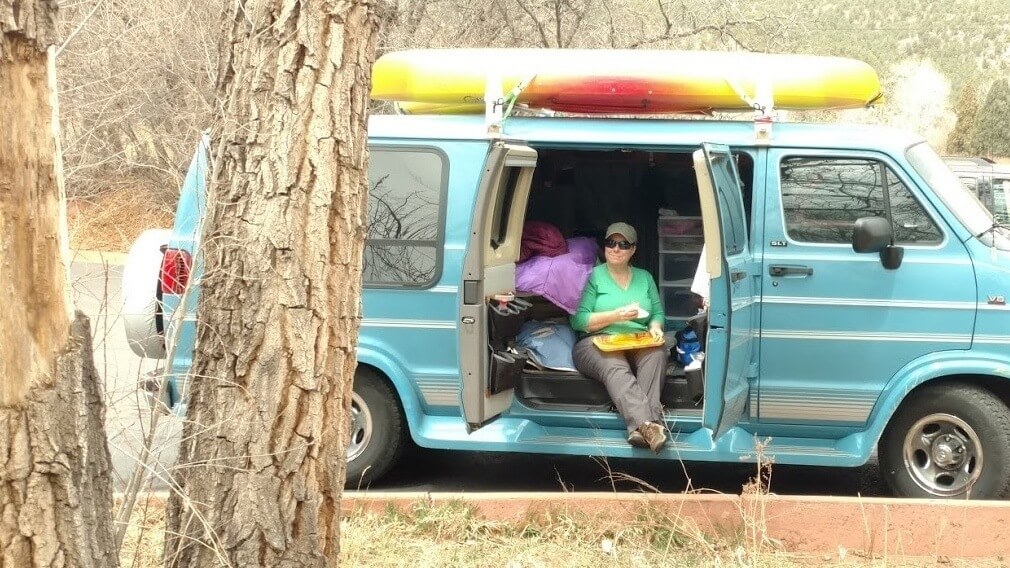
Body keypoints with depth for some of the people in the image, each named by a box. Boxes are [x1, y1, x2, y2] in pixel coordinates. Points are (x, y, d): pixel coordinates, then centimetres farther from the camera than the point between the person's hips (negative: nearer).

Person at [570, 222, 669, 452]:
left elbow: (658, 313, 20)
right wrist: (615, 316, -12)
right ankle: (648, 423, -60)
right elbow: (578, 320, -1)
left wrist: (655, 327, -4)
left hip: (640, 345, 3)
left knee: (657, 353, -34)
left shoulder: (645, 277, 22)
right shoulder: (593, 276, 8)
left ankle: (639, 428, -50)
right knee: (615, 368, -39)